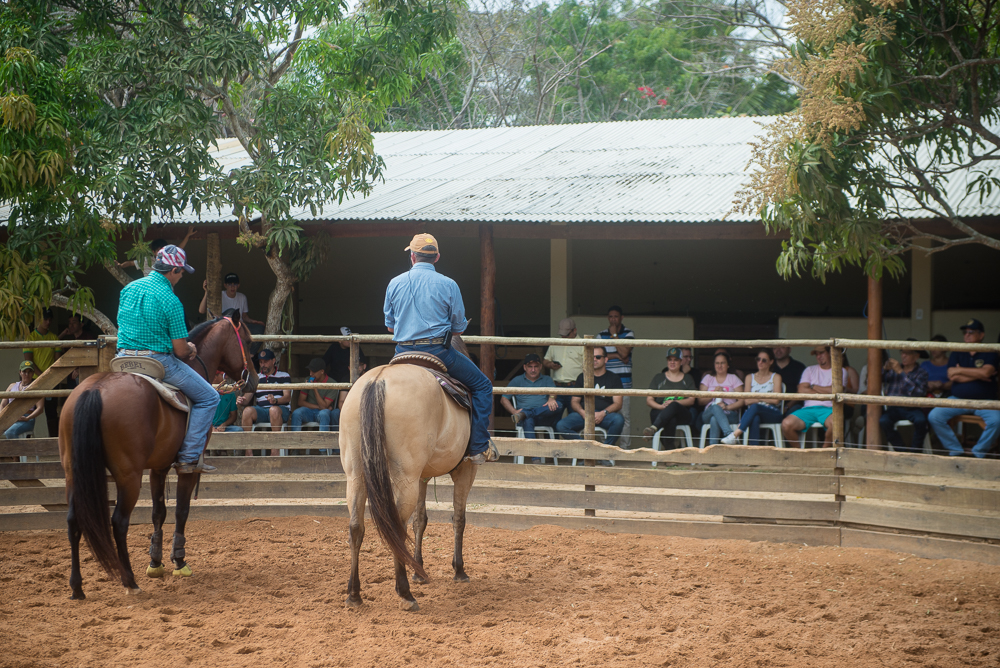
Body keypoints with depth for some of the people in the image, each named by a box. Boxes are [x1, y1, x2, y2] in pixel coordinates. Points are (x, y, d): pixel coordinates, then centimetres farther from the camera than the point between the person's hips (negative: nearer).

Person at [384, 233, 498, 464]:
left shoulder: (394, 284, 5)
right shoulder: (448, 285, -3)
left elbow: (389, 326, 13)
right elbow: (459, 328, 2)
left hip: (403, 354, 4)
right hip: (438, 351, -4)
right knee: (482, 385, 10)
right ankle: (479, 447, 1)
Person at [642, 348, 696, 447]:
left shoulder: (687, 379, 22)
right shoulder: (658, 378, 20)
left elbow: (691, 400, 7)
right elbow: (649, 400, 12)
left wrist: (674, 402, -13)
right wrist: (661, 406, -12)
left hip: (682, 415, 0)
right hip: (659, 413, 0)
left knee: (673, 406, -40)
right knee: (671, 421, -40)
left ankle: (653, 428, -60)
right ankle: (670, 449, -52)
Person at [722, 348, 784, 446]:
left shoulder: (775, 377, 13)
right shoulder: (750, 377, 21)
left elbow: (776, 400, -2)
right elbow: (746, 401, 7)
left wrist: (756, 397, 3)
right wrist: (766, 398, -2)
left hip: (772, 414, -2)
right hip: (754, 413, 2)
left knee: (754, 407, -36)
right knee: (755, 419, -38)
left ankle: (736, 434, -49)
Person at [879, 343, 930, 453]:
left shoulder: (921, 373, 8)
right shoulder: (892, 369, 17)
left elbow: (919, 392, -13)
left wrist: (901, 372, -14)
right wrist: (884, 369, -8)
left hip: (911, 408, -2)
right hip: (893, 408, 2)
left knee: (920, 420, -34)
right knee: (883, 421, -30)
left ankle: (915, 451, -10)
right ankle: (903, 452, -15)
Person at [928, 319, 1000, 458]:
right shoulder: (957, 354, 13)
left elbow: (985, 373, -14)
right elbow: (952, 376, -3)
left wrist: (960, 370, -6)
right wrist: (978, 374, -7)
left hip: (984, 401, -3)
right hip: (958, 399, 3)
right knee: (934, 416, -21)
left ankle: (978, 453, -13)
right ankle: (956, 451, -10)